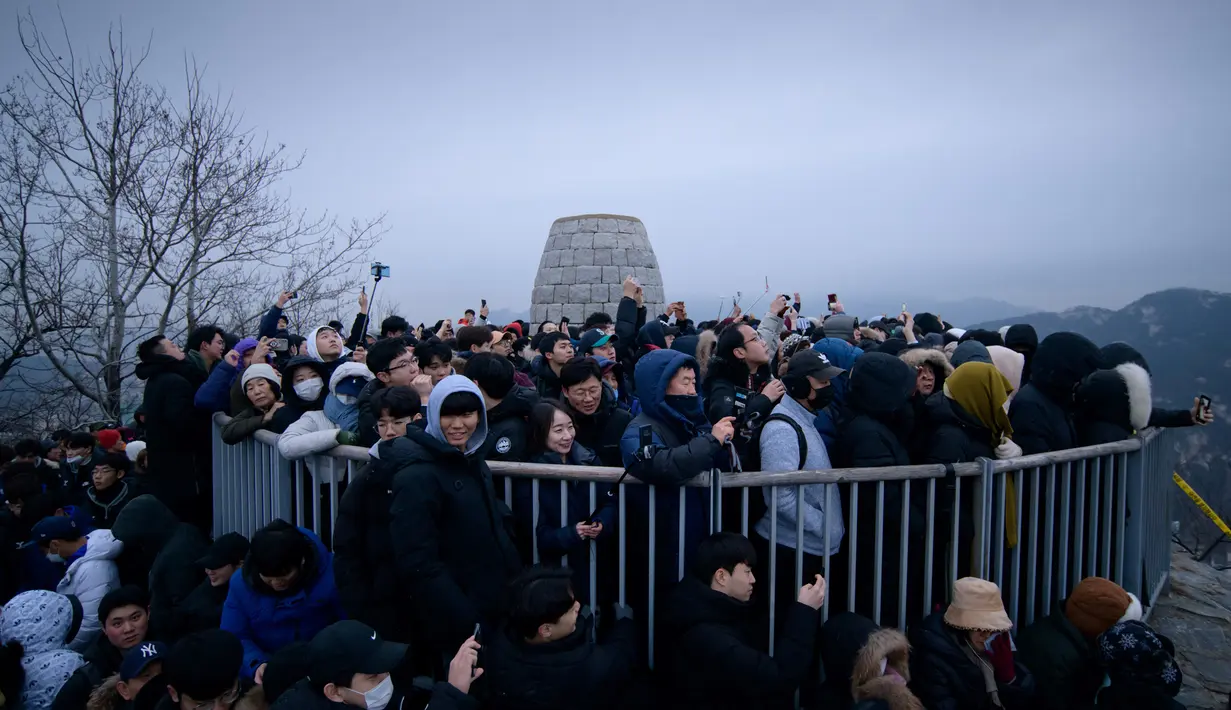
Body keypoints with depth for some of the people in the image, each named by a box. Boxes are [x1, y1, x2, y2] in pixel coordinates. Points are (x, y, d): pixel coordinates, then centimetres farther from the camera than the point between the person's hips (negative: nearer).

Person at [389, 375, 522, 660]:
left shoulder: (473, 463, 7)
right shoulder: (418, 476, -21)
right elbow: (418, 564, -25)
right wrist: (466, 624, -25)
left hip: (497, 608, 8)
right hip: (457, 628, -8)